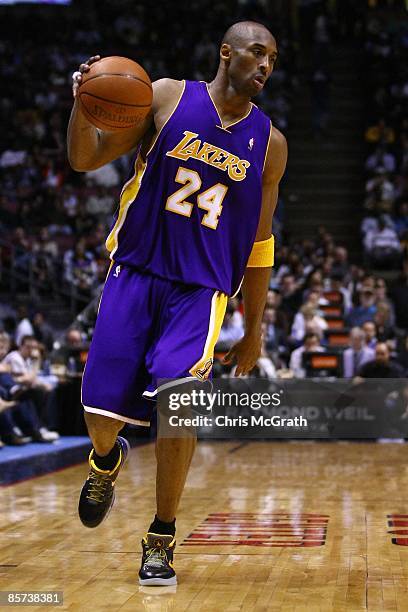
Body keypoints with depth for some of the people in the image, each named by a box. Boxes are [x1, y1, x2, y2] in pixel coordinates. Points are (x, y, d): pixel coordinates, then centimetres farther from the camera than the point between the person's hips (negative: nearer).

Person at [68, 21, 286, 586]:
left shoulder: (269, 143, 6)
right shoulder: (168, 96, 0)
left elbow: (258, 243, 11)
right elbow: (85, 159, -2)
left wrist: (254, 330, 10)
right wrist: (83, 106, -24)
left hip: (201, 288, 0)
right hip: (136, 270, 0)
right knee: (102, 404, -4)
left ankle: (161, 539, 4)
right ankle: (107, 462, 34)